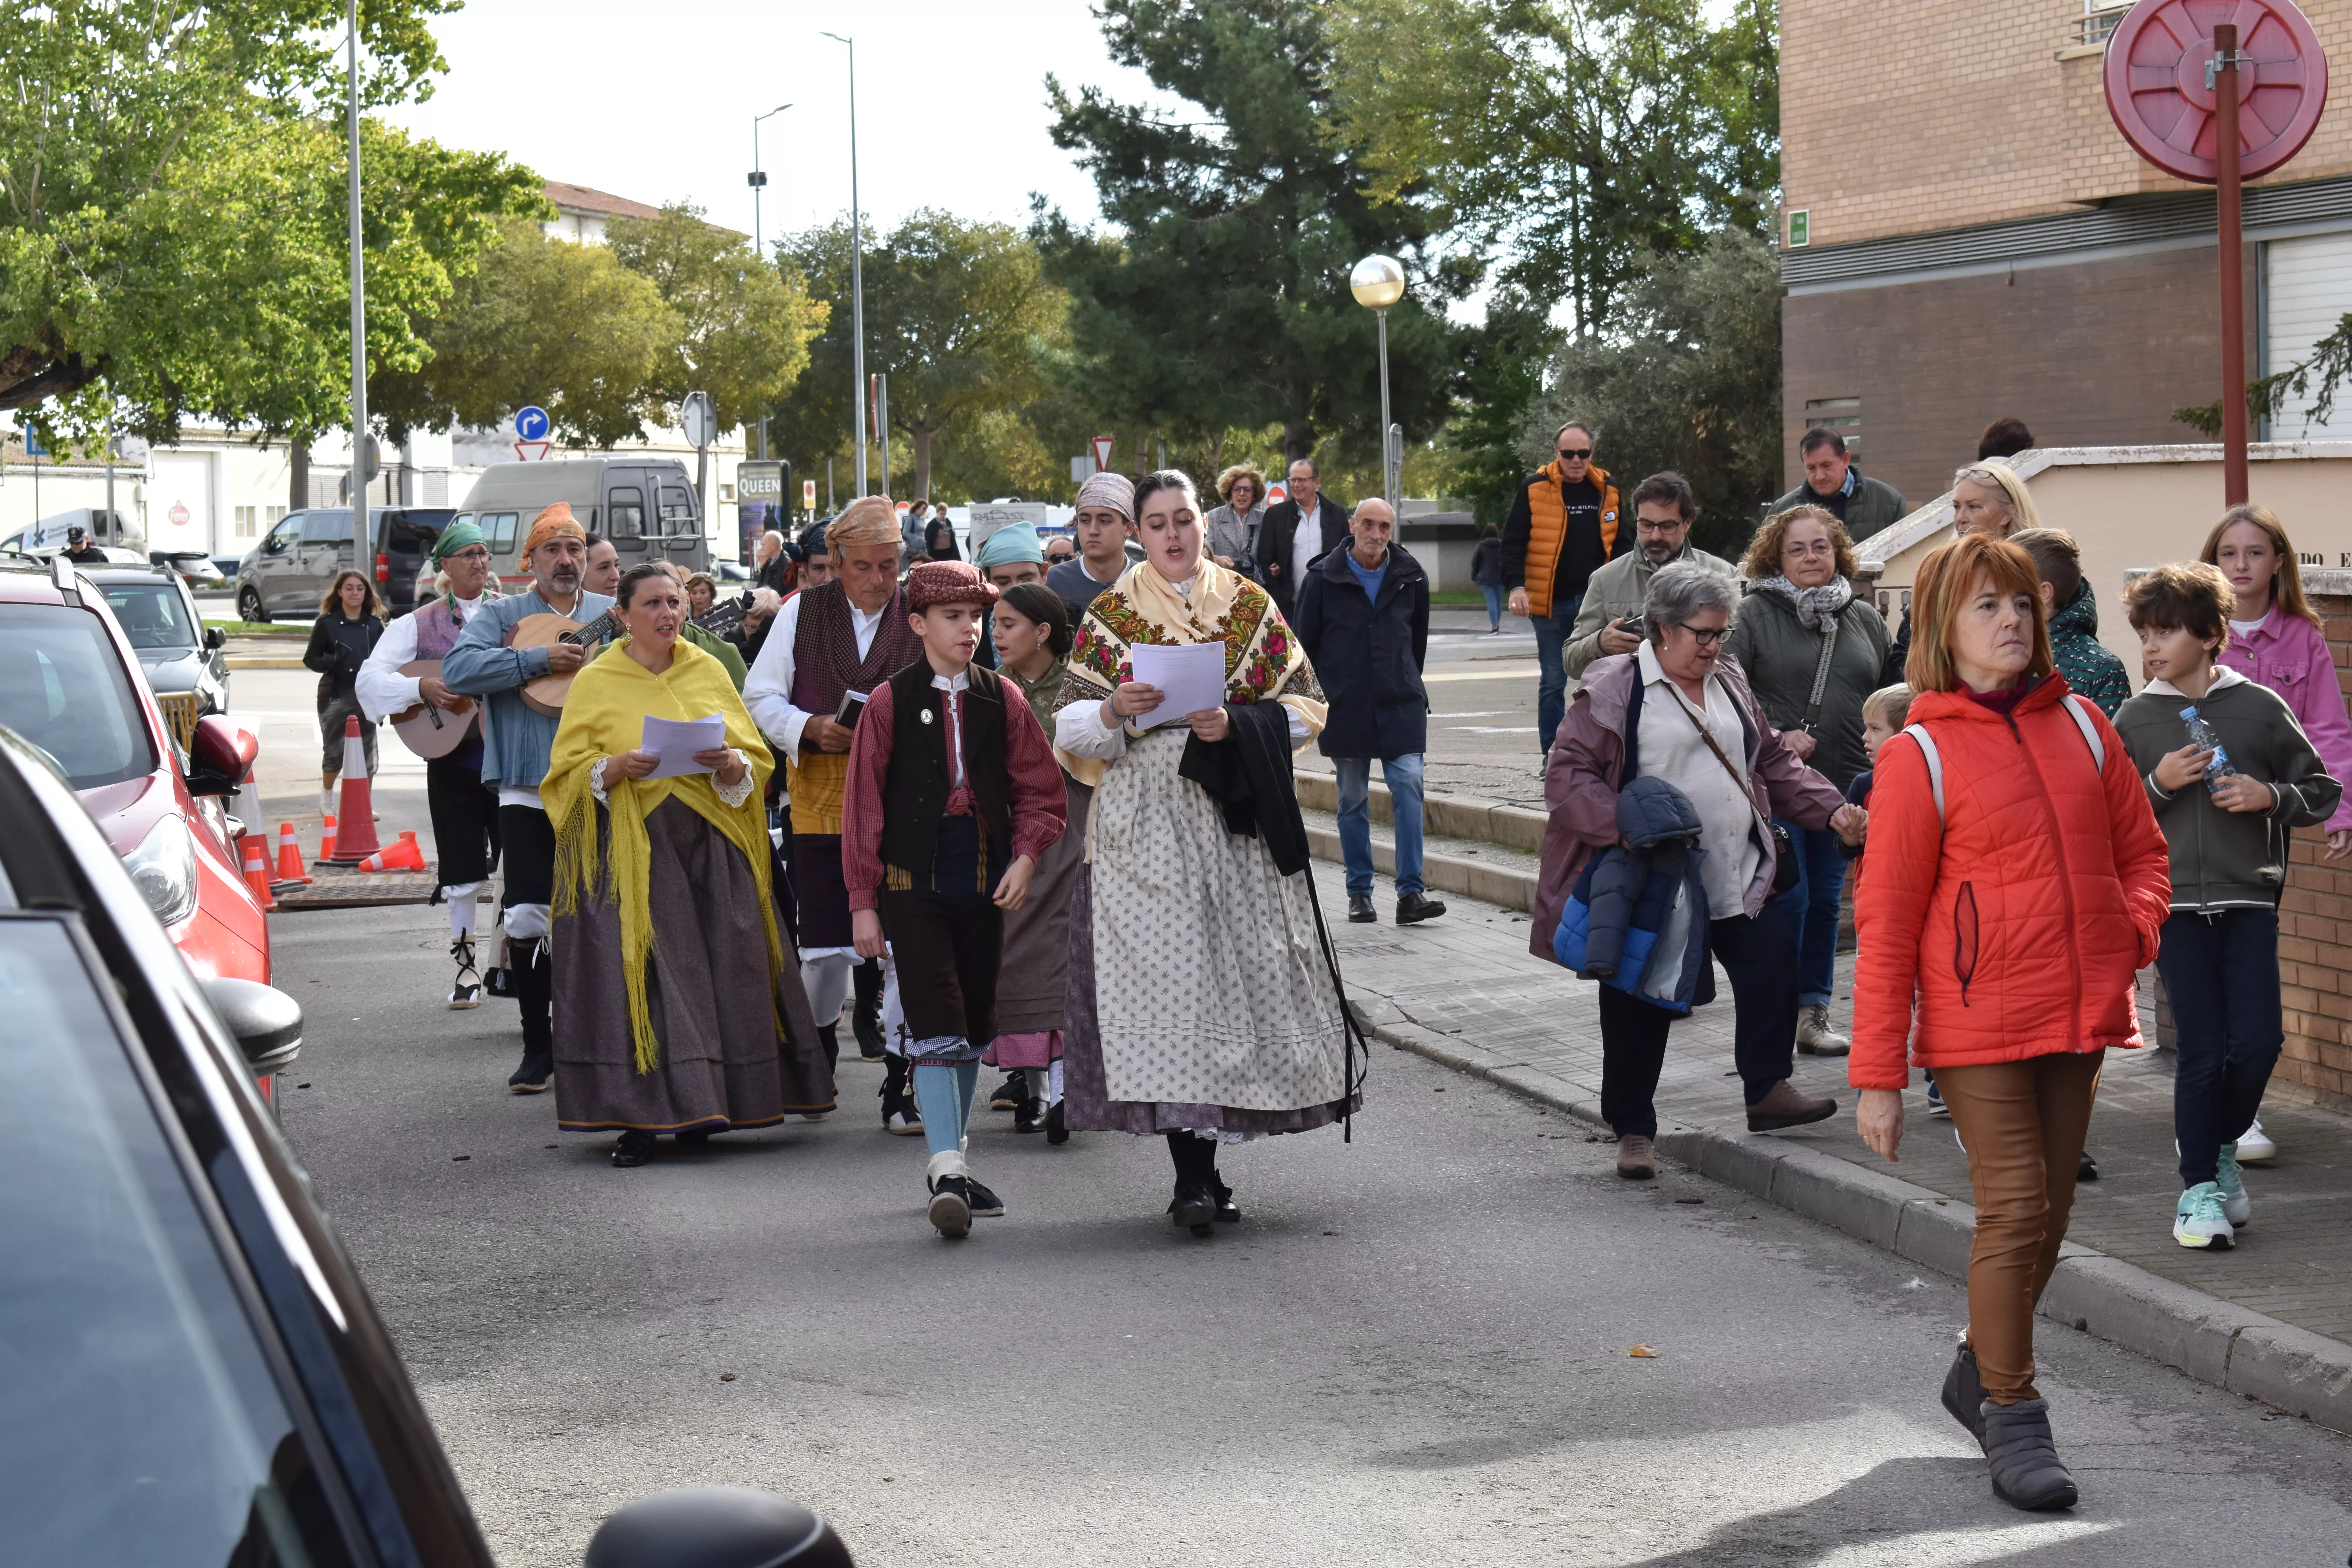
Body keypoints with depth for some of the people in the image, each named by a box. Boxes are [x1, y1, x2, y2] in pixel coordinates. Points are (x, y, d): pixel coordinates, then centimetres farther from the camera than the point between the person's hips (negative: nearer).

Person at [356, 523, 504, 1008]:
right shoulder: (420, 623, 4)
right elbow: (369, 679, -3)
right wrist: (422, 687, -18)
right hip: (452, 756, 0)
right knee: (462, 868, 4)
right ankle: (465, 962, 16)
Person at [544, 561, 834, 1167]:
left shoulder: (709, 672, 12)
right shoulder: (595, 682, 4)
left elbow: (757, 759, 12)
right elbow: (567, 775, 1)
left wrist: (729, 764, -11)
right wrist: (617, 769, -18)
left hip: (710, 845, 3)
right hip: (630, 849, -3)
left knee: (720, 972, 1)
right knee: (637, 974, -10)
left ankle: (700, 1105, 12)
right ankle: (639, 1119, -7)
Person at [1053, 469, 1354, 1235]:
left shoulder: (1250, 606, 10)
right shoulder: (1109, 616, 8)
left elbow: (1304, 706, 6)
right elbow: (1070, 725, 4)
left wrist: (1235, 726, -12)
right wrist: (1114, 712, -17)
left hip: (1235, 821, 2)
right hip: (1146, 828, -1)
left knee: (1243, 968, -1)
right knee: (1165, 972, -11)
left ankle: (1203, 1163, 13)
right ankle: (1194, 1175, -12)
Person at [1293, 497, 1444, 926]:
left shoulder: (1411, 578, 5)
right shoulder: (1324, 578, -1)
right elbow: (1305, 643, 6)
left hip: (1400, 705, 1)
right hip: (1345, 708, -1)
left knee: (1409, 785, -12)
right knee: (1353, 799, 5)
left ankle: (1411, 892, -13)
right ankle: (1359, 891, 15)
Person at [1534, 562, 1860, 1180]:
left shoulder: (1729, 683, 13)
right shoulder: (1614, 688, -8)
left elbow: (1774, 763, 21)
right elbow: (1567, 776, -13)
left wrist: (1831, 809, 7)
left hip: (1738, 883, 6)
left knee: (1774, 963, -1)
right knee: (1639, 1007, 2)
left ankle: (1768, 1091, 15)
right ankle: (1633, 1129, 15)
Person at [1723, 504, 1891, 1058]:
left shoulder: (1865, 618, 12)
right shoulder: (1755, 615, -3)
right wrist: (1774, 738, -16)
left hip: (1843, 784, 5)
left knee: (1826, 898, 9)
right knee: (1786, 897, -5)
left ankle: (1813, 1010, 19)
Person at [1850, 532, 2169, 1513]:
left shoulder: (2081, 727, 7)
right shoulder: (1919, 758, -7)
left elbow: (2139, 850, 18)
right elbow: (1885, 926, -6)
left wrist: (2132, 931, -5)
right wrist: (1877, 1075, -8)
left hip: (2077, 1019, 5)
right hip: (1978, 1023, -5)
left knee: (2047, 1212, 13)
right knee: (2014, 1210, -8)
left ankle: (1981, 1371, 34)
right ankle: (2014, 1422, 3)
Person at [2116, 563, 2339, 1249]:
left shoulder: (2261, 709, 3)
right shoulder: (2134, 720, 4)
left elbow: (2322, 792, 9)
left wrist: (2270, 796, -9)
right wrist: (2157, 784, -9)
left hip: (2249, 902, 0)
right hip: (2175, 904, 0)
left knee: (2258, 1039, -6)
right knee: (2202, 1049, -3)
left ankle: (2221, 1146, 22)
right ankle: (2199, 1187, 8)